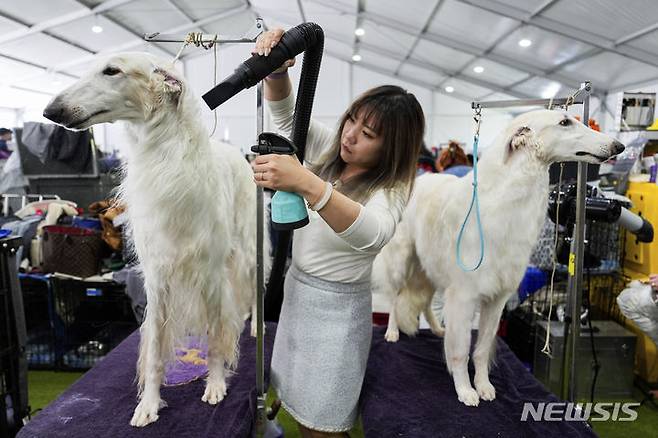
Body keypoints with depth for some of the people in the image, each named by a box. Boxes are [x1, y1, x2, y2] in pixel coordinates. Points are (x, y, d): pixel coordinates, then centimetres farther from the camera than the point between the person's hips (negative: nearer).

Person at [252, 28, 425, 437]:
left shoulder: (391, 189, -20)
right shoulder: (330, 148, -1)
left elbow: (373, 234, -42)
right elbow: (285, 111, -3)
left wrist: (306, 184, -54)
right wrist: (277, 67, -25)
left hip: (338, 307, -6)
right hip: (296, 286, 7)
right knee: (296, 402, 21)